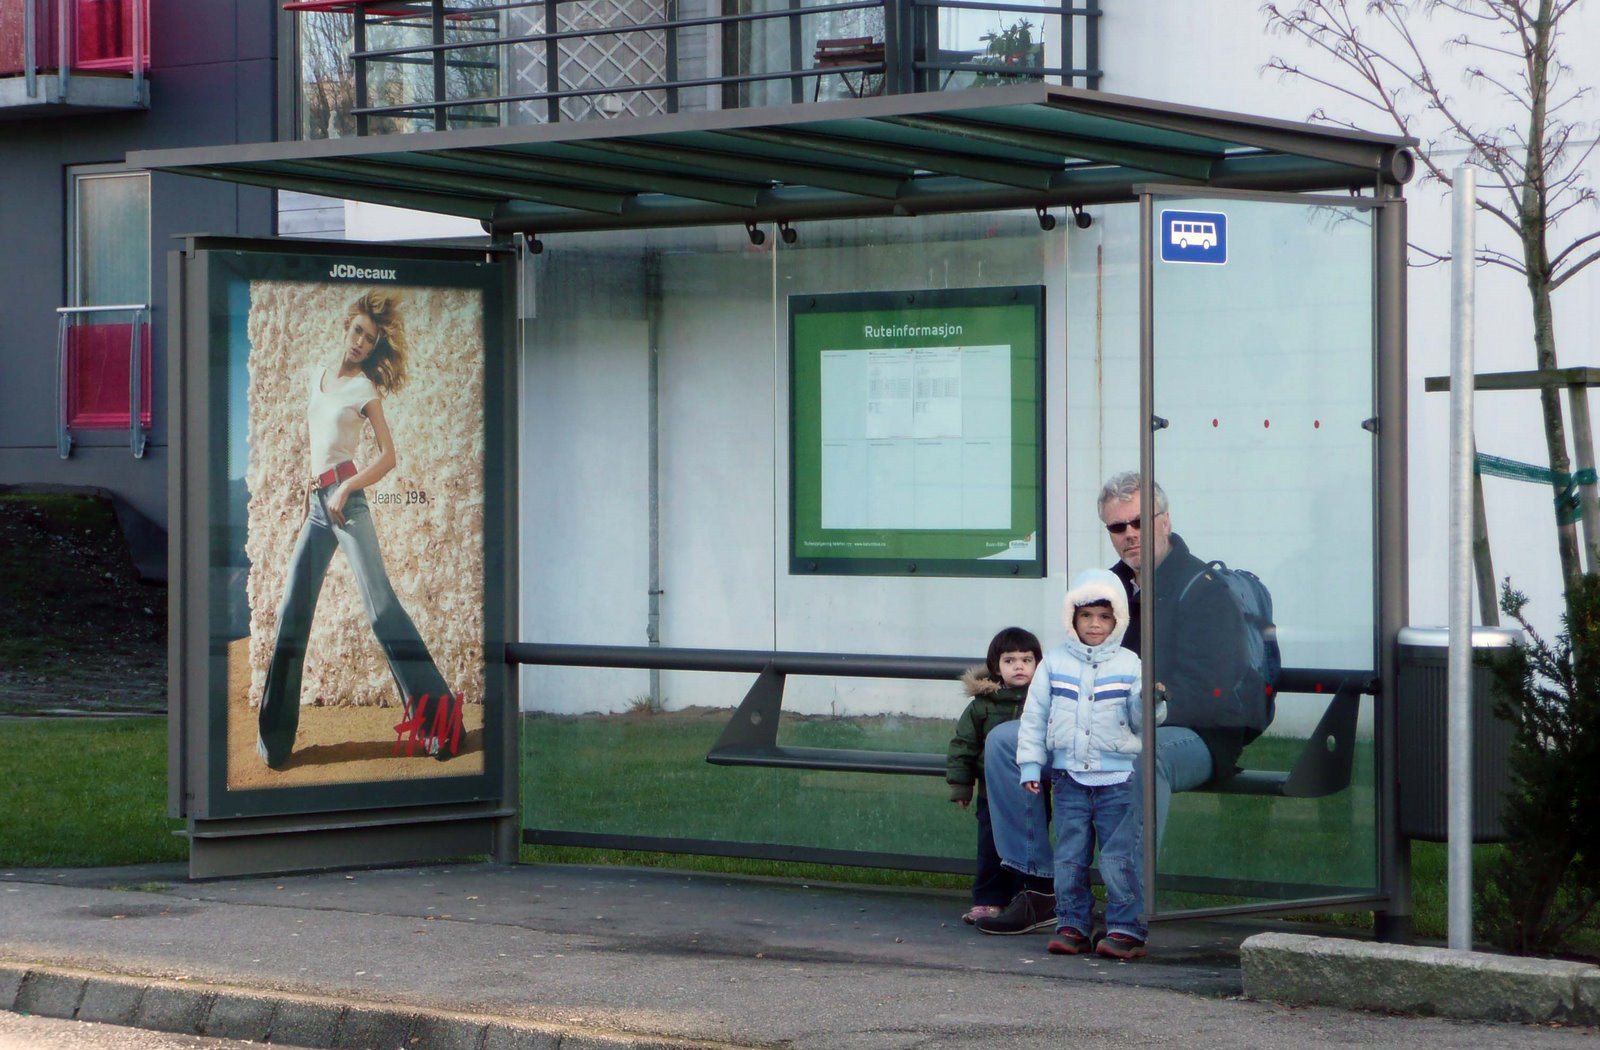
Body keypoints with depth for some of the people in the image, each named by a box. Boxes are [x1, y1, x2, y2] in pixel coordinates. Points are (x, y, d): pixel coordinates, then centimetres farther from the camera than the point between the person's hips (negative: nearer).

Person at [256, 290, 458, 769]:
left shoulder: (364, 389, 0)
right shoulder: (316, 375, 17)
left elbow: (388, 456, -4)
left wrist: (345, 488, -15)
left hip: (345, 499, -6)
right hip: (315, 502, 6)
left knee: (379, 602, -15)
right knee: (292, 612, 4)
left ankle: (435, 712, -18)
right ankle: (274, 739, 10)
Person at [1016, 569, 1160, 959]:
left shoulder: (1129, 666, 2)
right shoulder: (1054, 663, 6)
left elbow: (1142, 721, 1)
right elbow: (1034, 717, 8)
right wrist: (1030, 765, 3)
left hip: (1118, 778, -2)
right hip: (1069, 777, 2)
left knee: (1120, 860, -4)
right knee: (1069, 857, 6)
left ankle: (1127, 928, 2)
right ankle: (1072, 925, 14)